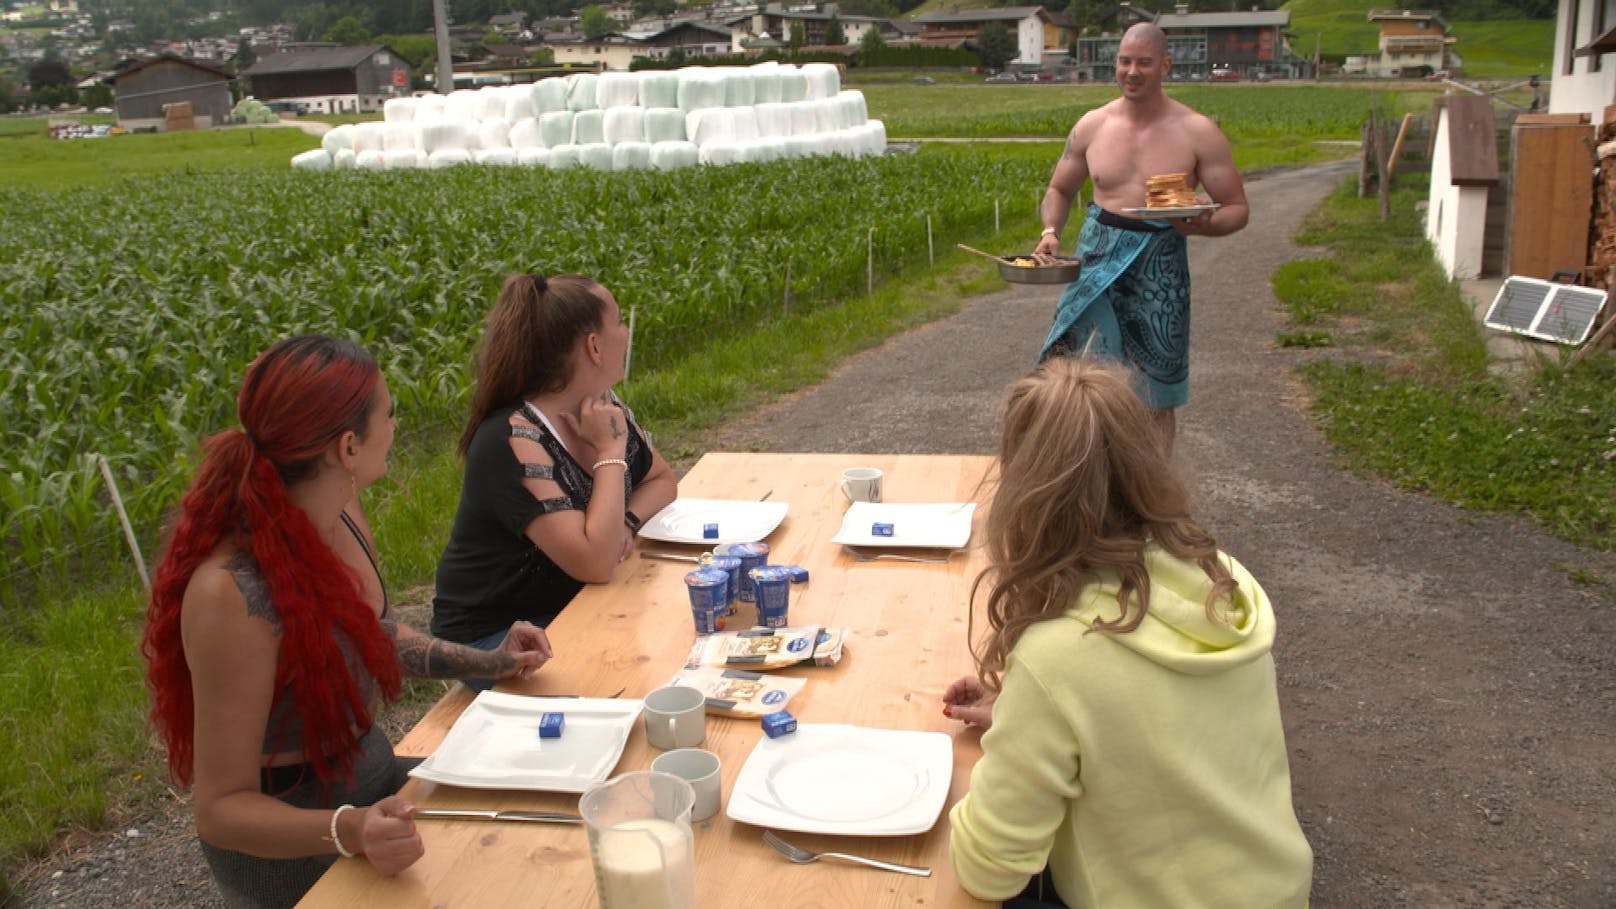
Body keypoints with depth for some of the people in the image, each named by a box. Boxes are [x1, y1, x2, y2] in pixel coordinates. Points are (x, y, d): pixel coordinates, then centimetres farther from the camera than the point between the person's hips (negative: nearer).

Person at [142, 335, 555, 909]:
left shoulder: (340, 512, -7)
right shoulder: (234, 594, -30)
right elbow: (222, 807, -23)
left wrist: (489, 662, 3)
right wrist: (347, 830, -39)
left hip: (370, 777, 7)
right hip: (294, 843, -7)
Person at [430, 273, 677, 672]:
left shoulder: (604, 410, -3)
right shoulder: (514, 441, -26)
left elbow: (661, 479, 13)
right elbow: (596, 564, -32)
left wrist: (625, 522, -8)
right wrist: (612, 453, -24)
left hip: (573, 609, 7)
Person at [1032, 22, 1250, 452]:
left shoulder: (1198, 133, -5)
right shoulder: (1092, 125, 3)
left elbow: (1236, 209, -2)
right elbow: (1059, 190, 16)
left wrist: (1201, 225, -25)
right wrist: (1051, 231, -5)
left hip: (1158, 271, -2)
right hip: (1096, 264, 2)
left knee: (1156, 399, 8)